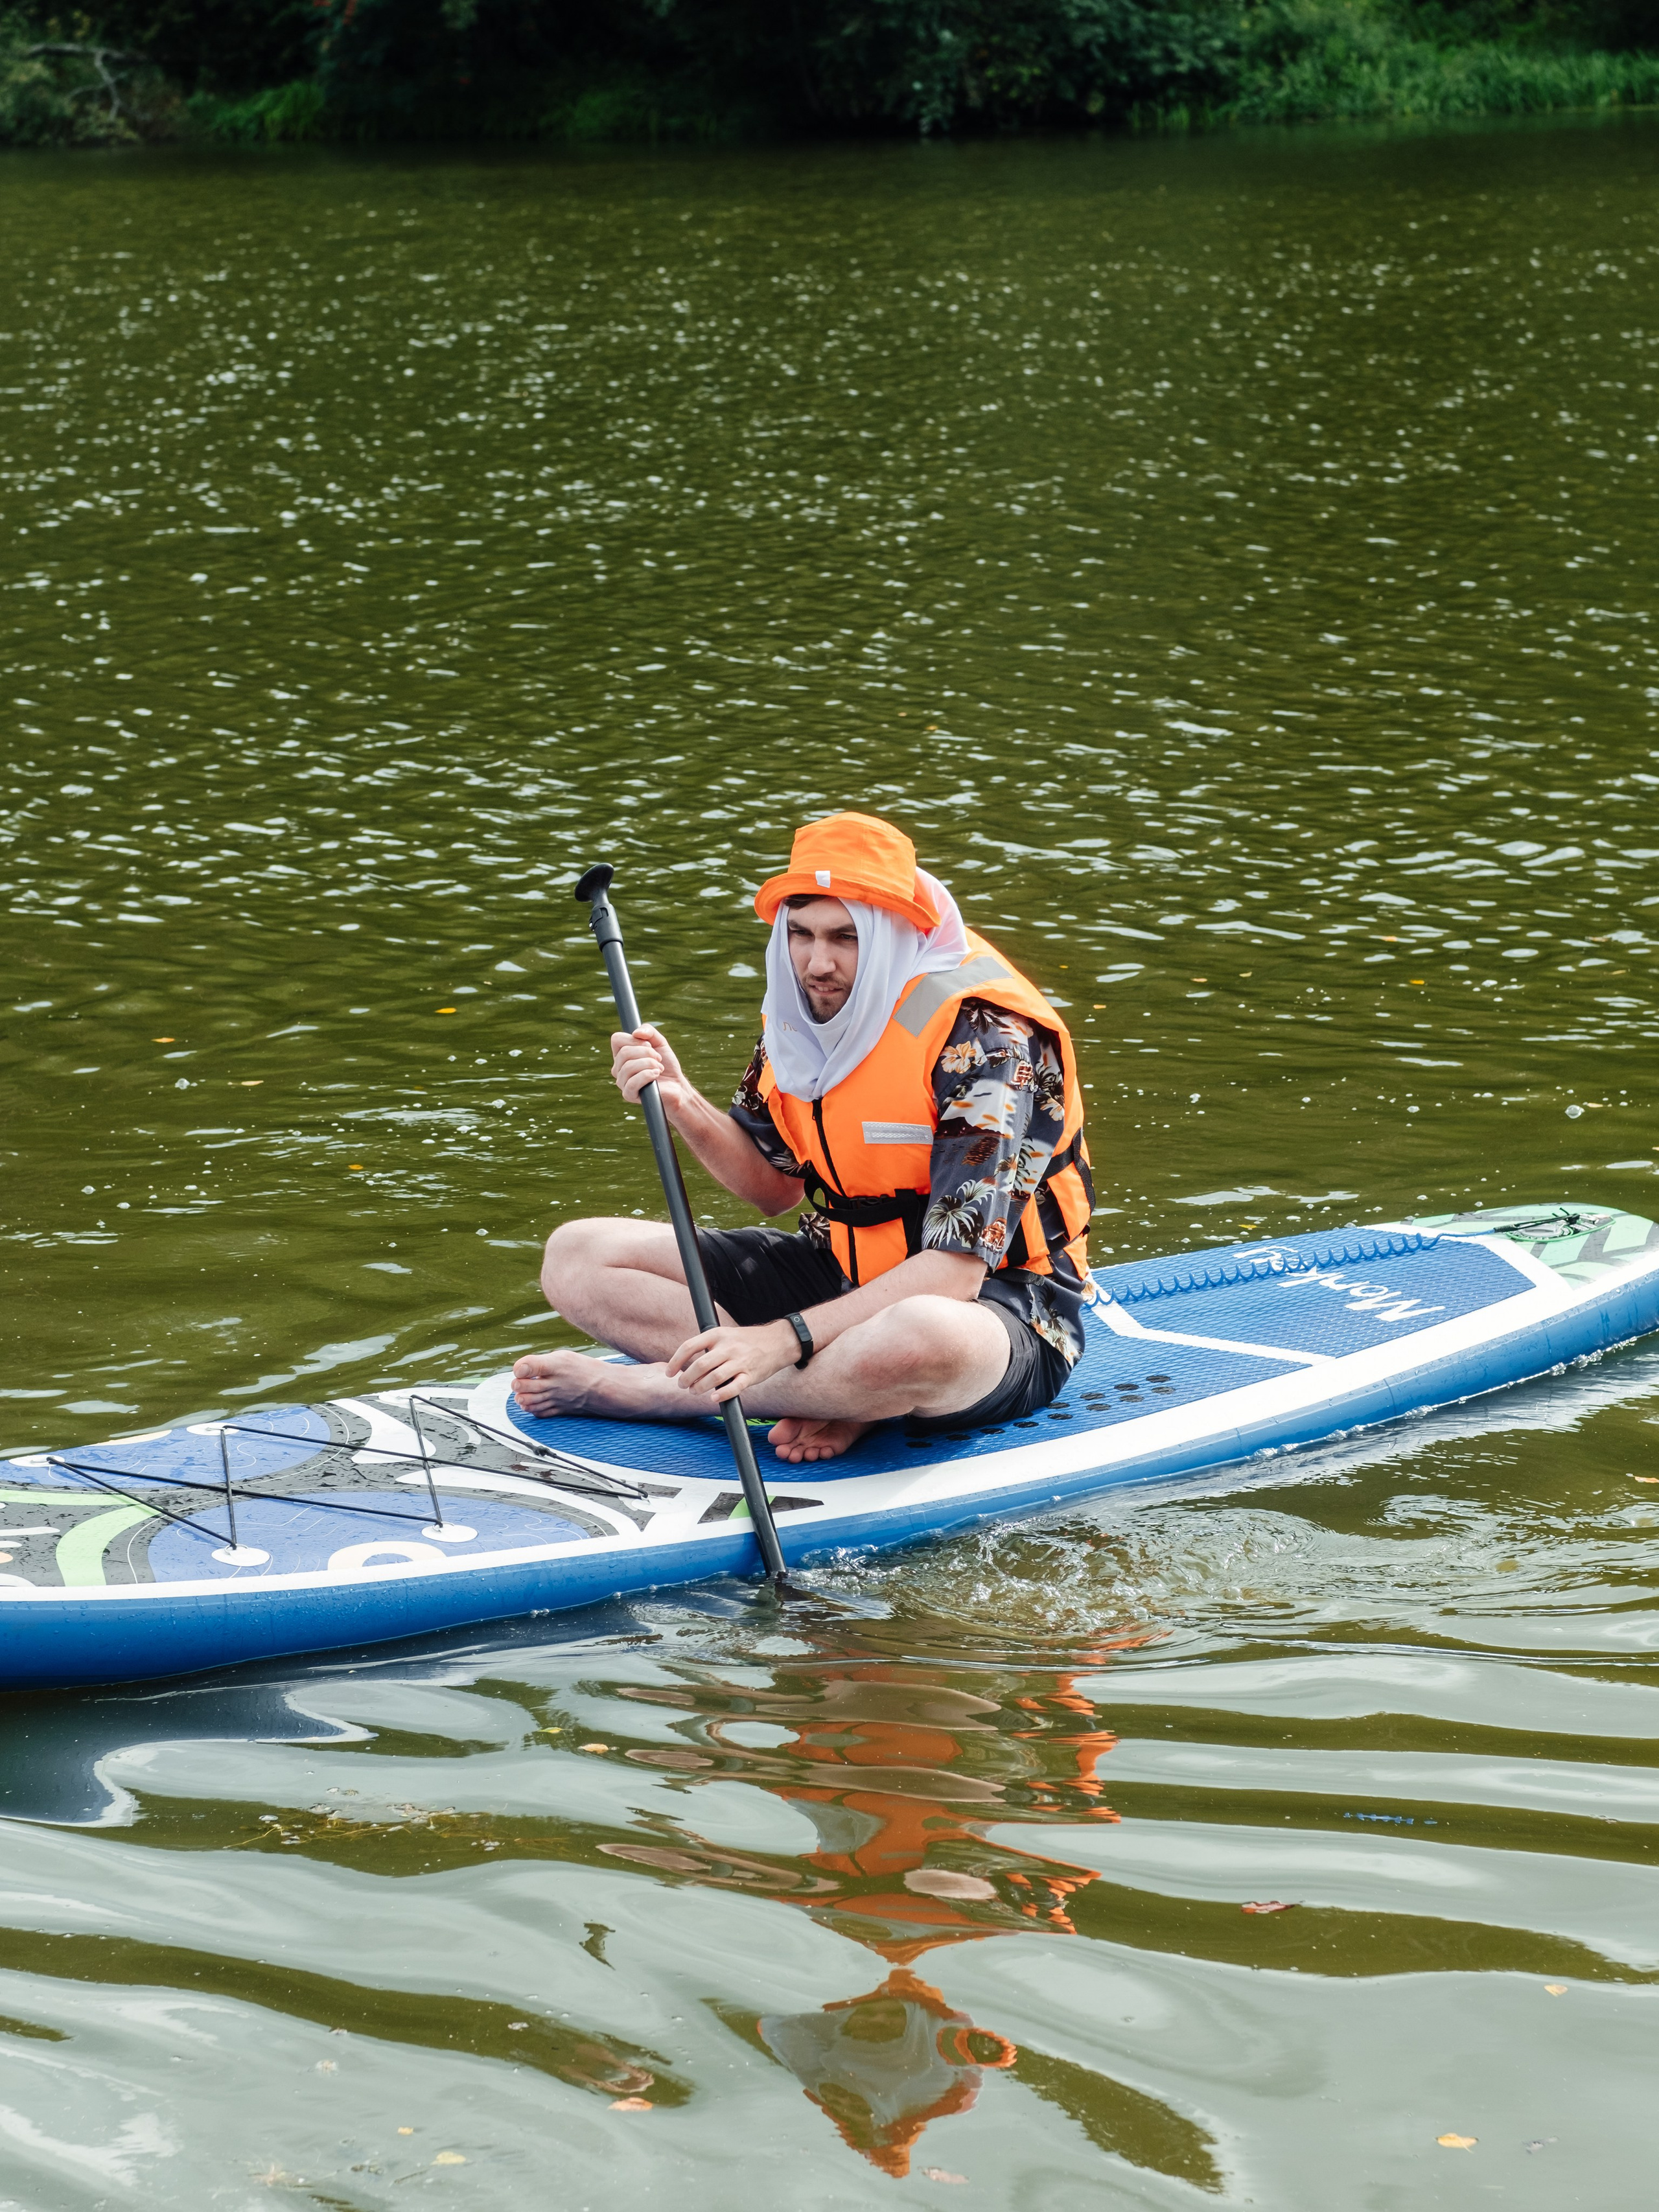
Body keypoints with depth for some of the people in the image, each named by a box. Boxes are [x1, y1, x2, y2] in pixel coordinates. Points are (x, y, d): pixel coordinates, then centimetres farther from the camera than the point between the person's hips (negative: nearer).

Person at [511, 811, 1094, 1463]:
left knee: (920, 1340, -47)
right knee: (577, 1257, -4)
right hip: (846, 1272, 7)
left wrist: (783, 1340, -36)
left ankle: (633, 1387, -26)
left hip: (997, 1295, -7)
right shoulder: (805, 1004, -1)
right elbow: (776, 1184, 9)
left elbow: (954, 1269, -29)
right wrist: (682, 1104, -11)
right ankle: (833, 1399, -20)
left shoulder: (983, 1033, -23)